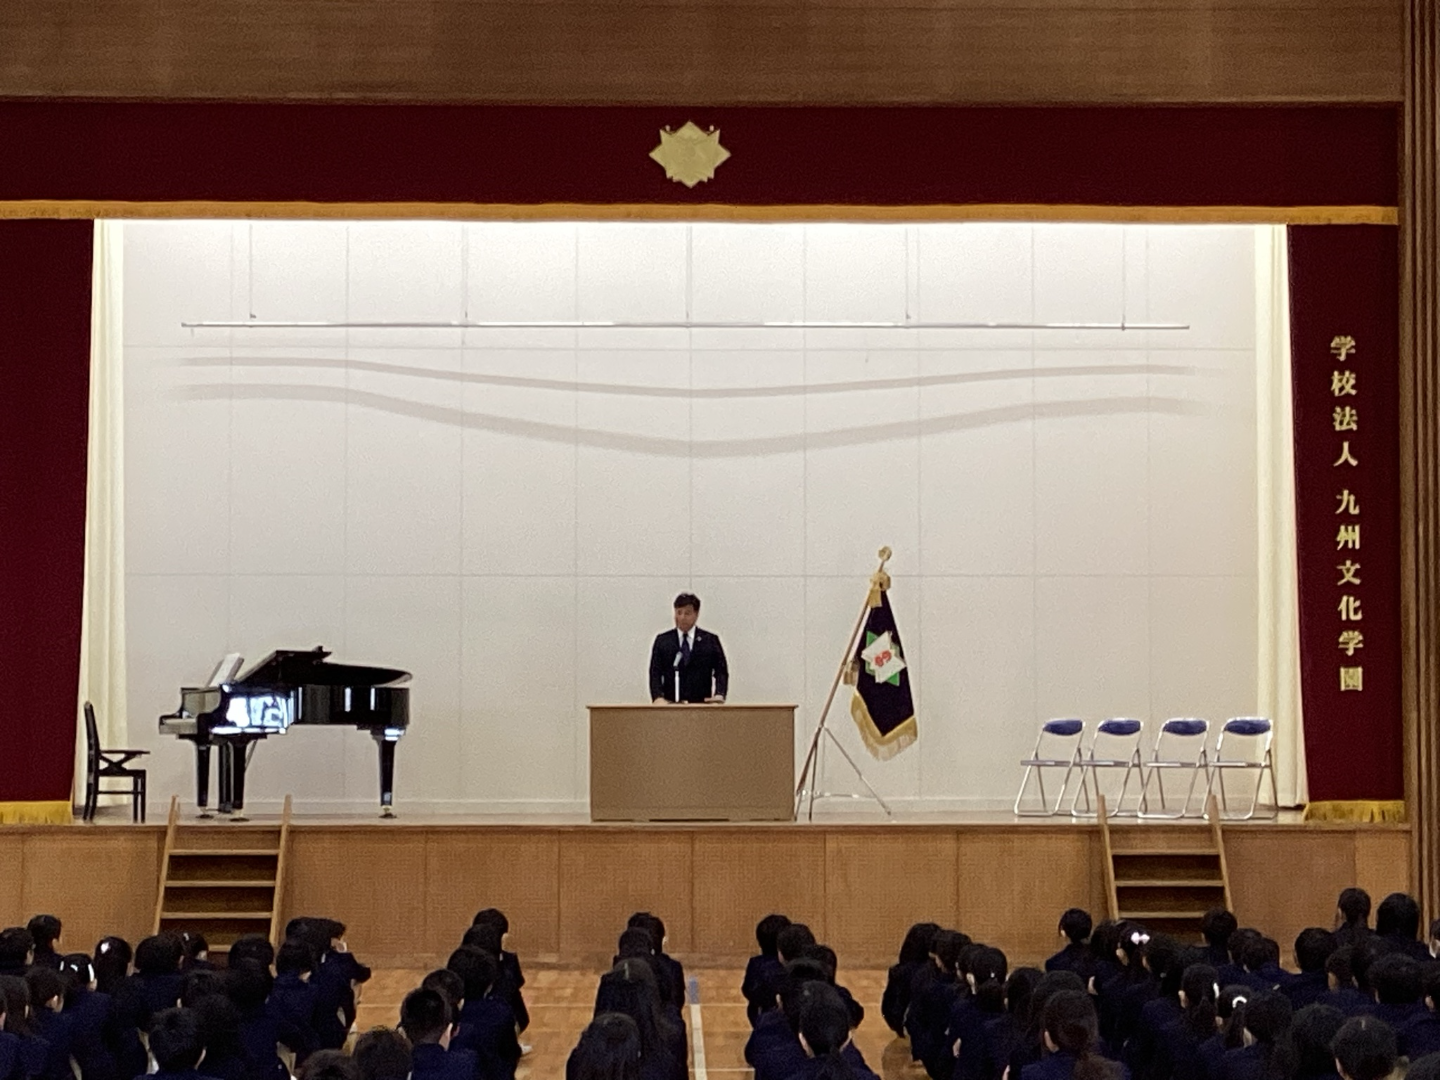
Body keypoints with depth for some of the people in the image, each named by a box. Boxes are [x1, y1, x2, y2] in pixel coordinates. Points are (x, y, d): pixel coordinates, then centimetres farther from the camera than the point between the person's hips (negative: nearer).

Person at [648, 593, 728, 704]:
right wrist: (658, 697, -13)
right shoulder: (662, 640, 10)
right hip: (670, 705, 0)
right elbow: (655, 673, 5)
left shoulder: (711, 640, 9)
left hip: (702, 704, 0)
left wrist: (719, 694, -14)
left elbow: (721, 672, 5)